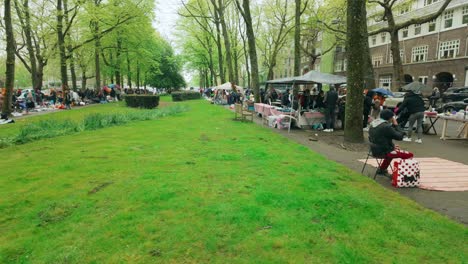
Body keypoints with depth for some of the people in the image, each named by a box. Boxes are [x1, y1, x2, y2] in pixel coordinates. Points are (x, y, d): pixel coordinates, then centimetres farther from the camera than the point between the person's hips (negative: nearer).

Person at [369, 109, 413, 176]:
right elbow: (399, 136, -14)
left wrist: (392, 145, 13)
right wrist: (396, 125, -4)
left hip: (374, 150, 9)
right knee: (409, 155, -4)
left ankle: (381, 169, 40)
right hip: (383, 152, -9)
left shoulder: (373, 124, 7)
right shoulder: (386, 127, -21)